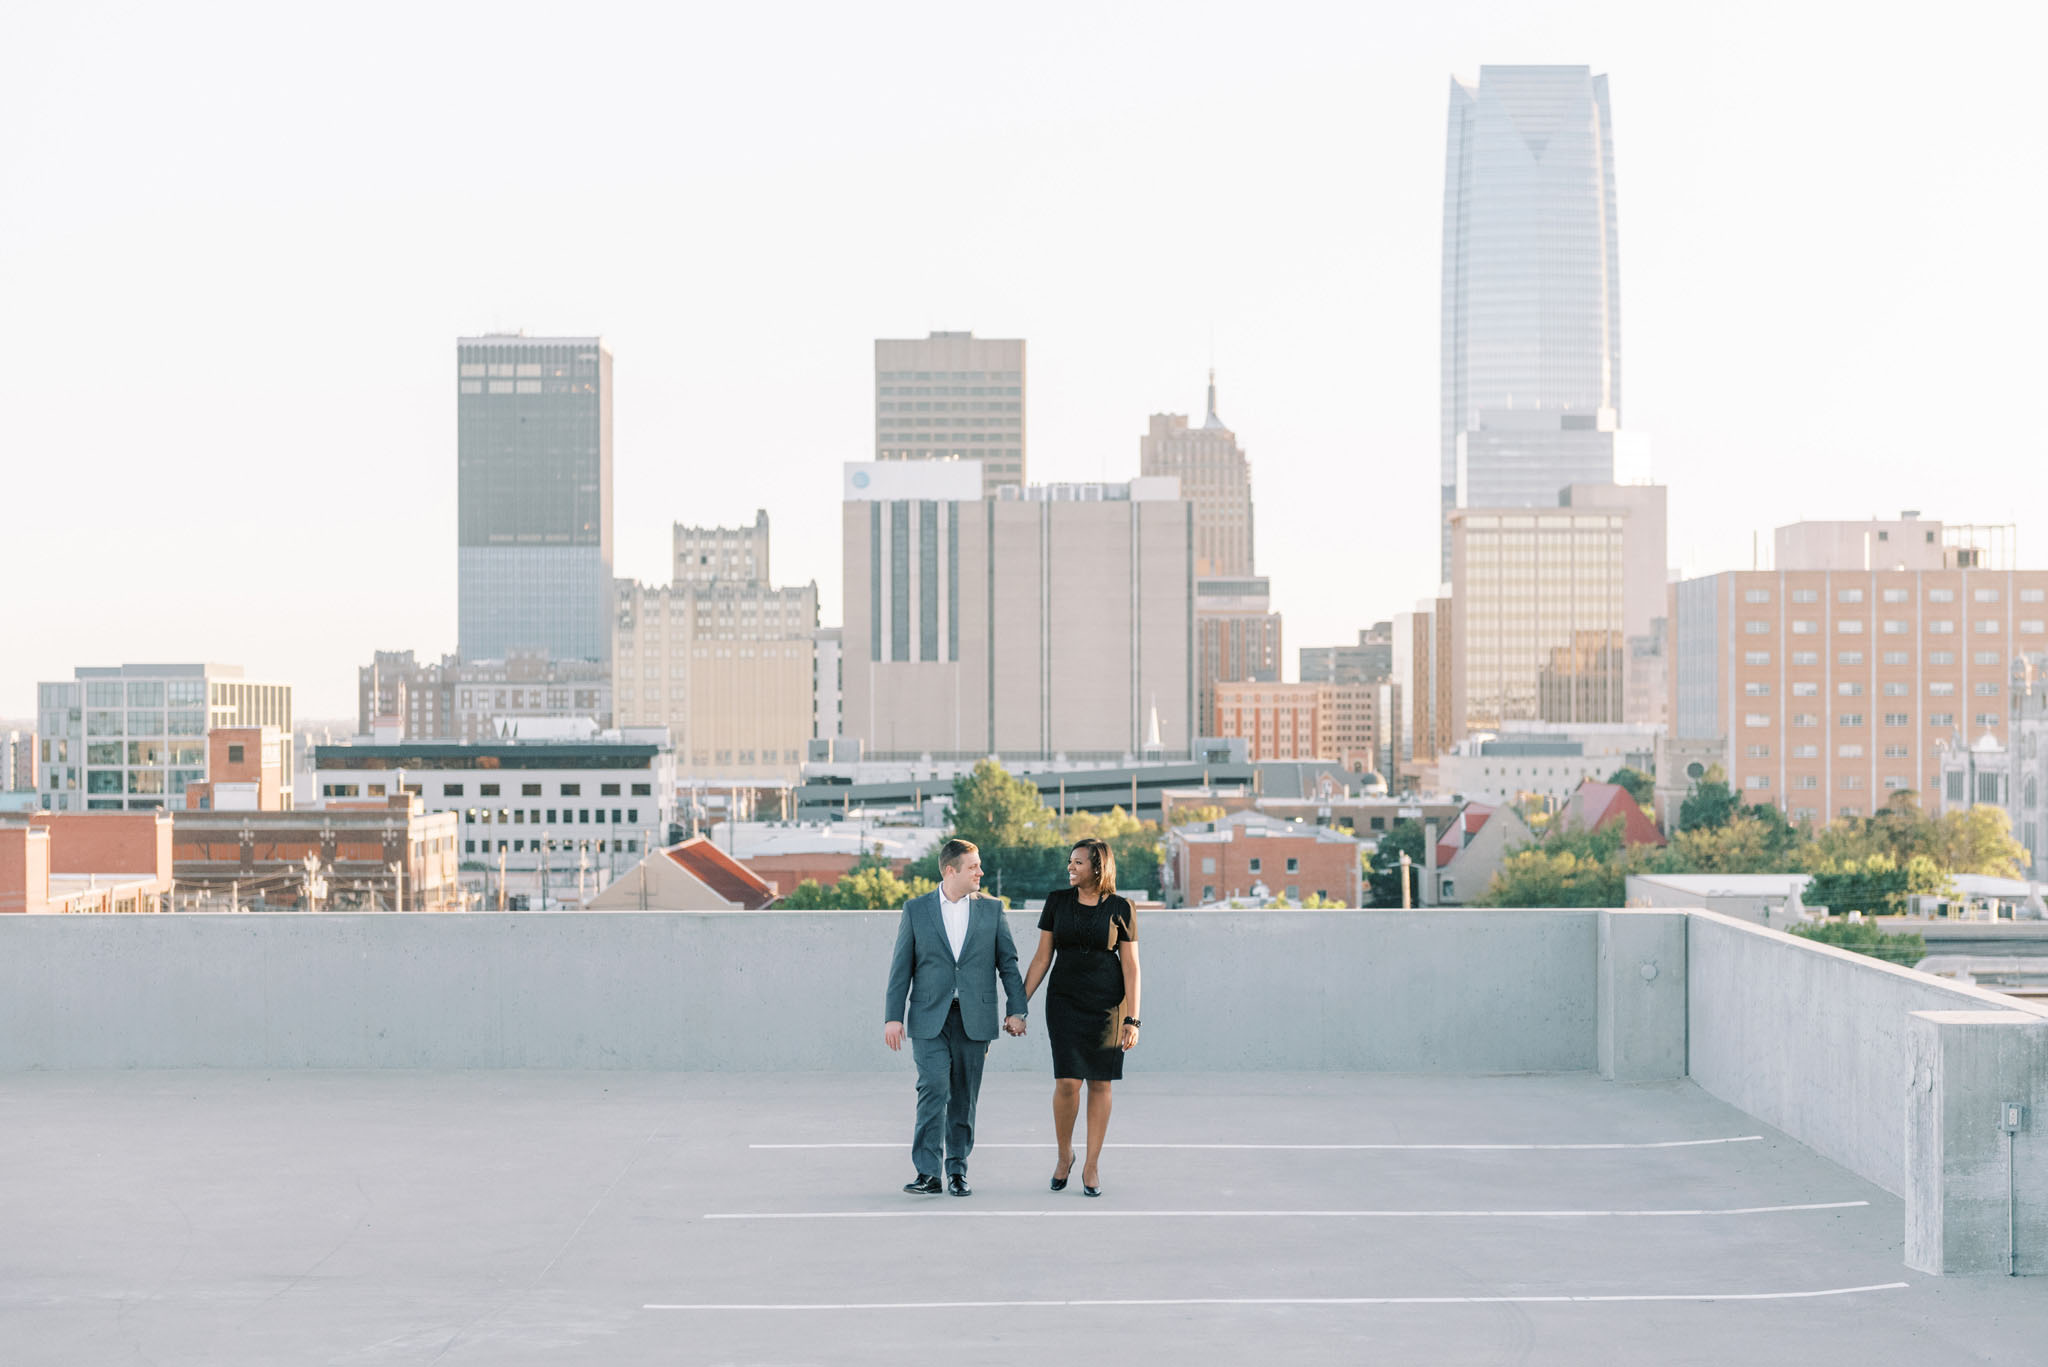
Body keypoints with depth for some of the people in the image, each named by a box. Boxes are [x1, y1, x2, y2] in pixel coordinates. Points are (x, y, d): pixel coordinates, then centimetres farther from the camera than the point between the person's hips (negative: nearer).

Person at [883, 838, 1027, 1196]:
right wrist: (893, 1016, -1)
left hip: (974, 1019, 2)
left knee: (964, 1097, 5)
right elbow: (901, 967, 4)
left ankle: (957, 1170, 15)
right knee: (933, 1089, -13)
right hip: (930, 1019, -2)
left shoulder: (991, 909, 8)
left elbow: (1008, 962, 9)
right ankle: (928, 1173, -11)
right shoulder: (916, 910, 4)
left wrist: (1017, 1009, 1)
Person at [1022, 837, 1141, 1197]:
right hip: (1065, 1002, 1)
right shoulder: (1057, 902, 3)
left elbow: (1131, 968, -2)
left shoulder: (1119, 909, -3)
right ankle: (1064, 1155, 14)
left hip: (1107, 1004, -1)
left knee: (1100, 1083, 3)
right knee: (1067, 1082, -8)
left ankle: (1092, 1165, 13)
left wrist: (1132, 1020, -7)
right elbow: (1042, 958, 7)